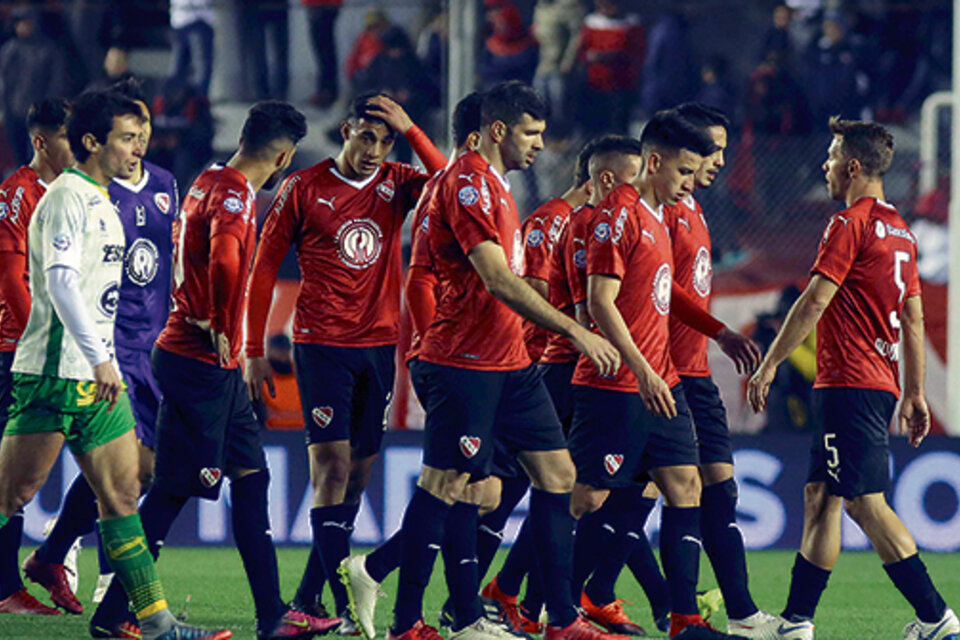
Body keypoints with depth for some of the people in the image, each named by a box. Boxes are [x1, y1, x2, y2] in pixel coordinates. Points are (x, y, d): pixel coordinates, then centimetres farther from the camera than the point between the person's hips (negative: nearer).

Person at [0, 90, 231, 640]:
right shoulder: (67, 197, -11)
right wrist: (98, 359, -28)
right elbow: (60, 280, -22)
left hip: (97, 373, 10)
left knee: (123, 491, 7)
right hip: (57, 370, -10)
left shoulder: (101, 202, 19)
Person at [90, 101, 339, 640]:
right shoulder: (233, 194, -17)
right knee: (174, 490, -5)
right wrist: (222, 331, -23)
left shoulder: (213, 183, 13)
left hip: (217, 368, 10)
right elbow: (224, 261, -36)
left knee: (252, 476, 11)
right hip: (202, 365, -10)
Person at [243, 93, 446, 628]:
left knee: (360, 471, 6)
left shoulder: (397, 184, 7)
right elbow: (265, 268, 4)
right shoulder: (304, 188, -1)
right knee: (333, 463, -13)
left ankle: (308, 598, 15)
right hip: (322, 344, -4)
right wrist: (255, 352, 2)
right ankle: (347, 601, -17)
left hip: (380, 344, 4)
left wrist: (411, 130, -16)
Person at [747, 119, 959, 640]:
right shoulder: (899, 230, 16)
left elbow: (813, 303, -15)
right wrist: (914, 393, 21)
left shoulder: (849, 225, -12)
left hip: (849, 385, -9)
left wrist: (768, 365, -9)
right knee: (820, 496, 12)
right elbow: (913, 317, 18)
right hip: (881, 381, 9)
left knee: (865, 502, -9)